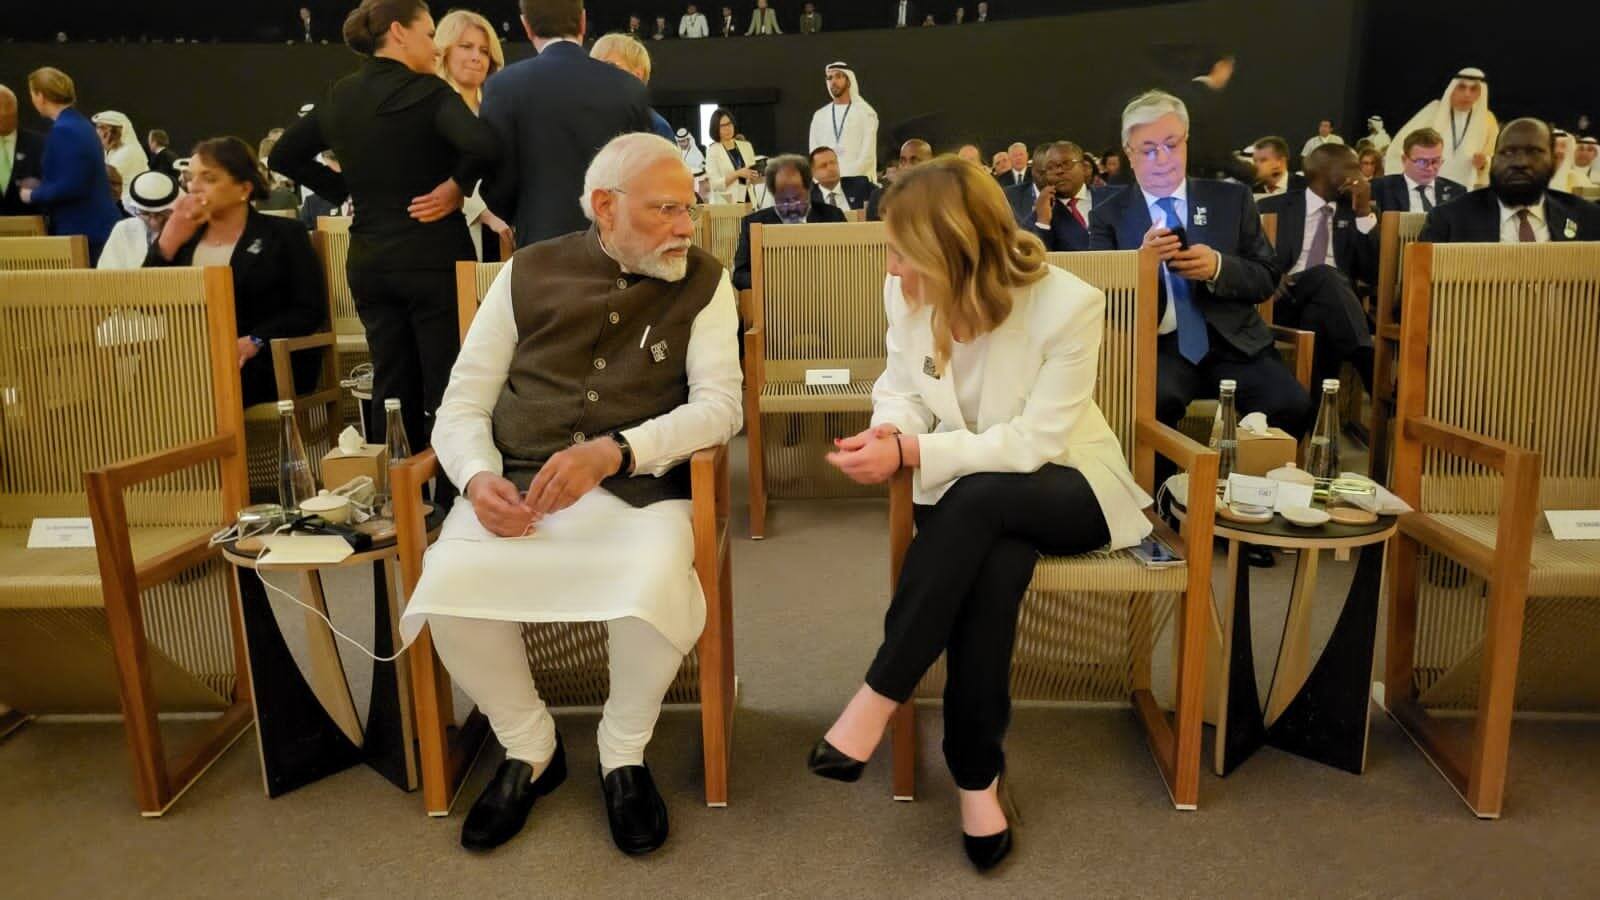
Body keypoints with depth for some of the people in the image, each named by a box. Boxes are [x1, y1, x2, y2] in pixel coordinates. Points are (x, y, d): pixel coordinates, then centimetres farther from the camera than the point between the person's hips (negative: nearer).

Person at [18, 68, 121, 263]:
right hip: (94, 226, 9)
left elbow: (70, 187, -21)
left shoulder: (63, 131, -16)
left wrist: (33, 195, -6)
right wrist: (40, 187, 18)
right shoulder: (79, 124, 13)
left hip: (82, 230, -9)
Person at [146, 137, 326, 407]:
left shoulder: (283, 234, 6)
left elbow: (311, 311, -3)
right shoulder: (181, 235, 19)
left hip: (265, 363, -4)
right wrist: (167, 243, -3)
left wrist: (254, 342, -18)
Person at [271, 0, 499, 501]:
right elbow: (483, 146, -28)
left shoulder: (339, 97, 9)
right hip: (432, 258, -6)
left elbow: (284, 156, 16)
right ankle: (453, 503, 2)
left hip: (369, 260, 7)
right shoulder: (426, 92, -11)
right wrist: (457, 187, -12)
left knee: (392, 389, 13)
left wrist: (345, 190, 14)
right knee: (447, 389, -1)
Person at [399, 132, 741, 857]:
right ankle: (528, 748, 5)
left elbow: (719, 403, -6)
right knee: (448, 593, -26)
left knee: (656, 595, -33)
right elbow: (463, 403, 8)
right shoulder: (529, 274, 9)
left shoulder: (703, 282, 5)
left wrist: (613, 452, -22)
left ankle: (624, 753, 1)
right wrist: (479, 477, -14)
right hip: (515, 485, 2)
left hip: (638, 489, -1)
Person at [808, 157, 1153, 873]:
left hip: (1065, 488, -2)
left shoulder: (1069, 305, -22)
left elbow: (1034, 442, -23)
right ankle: (979, 774, -18)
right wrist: (889, 432, -22)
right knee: (993, 565, -33)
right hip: (971, 500, 3)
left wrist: (912, 451, -31)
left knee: (977, 498, -37)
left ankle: (878, 699, -26)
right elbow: (903, 389, 3)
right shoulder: (905, 293, -9)